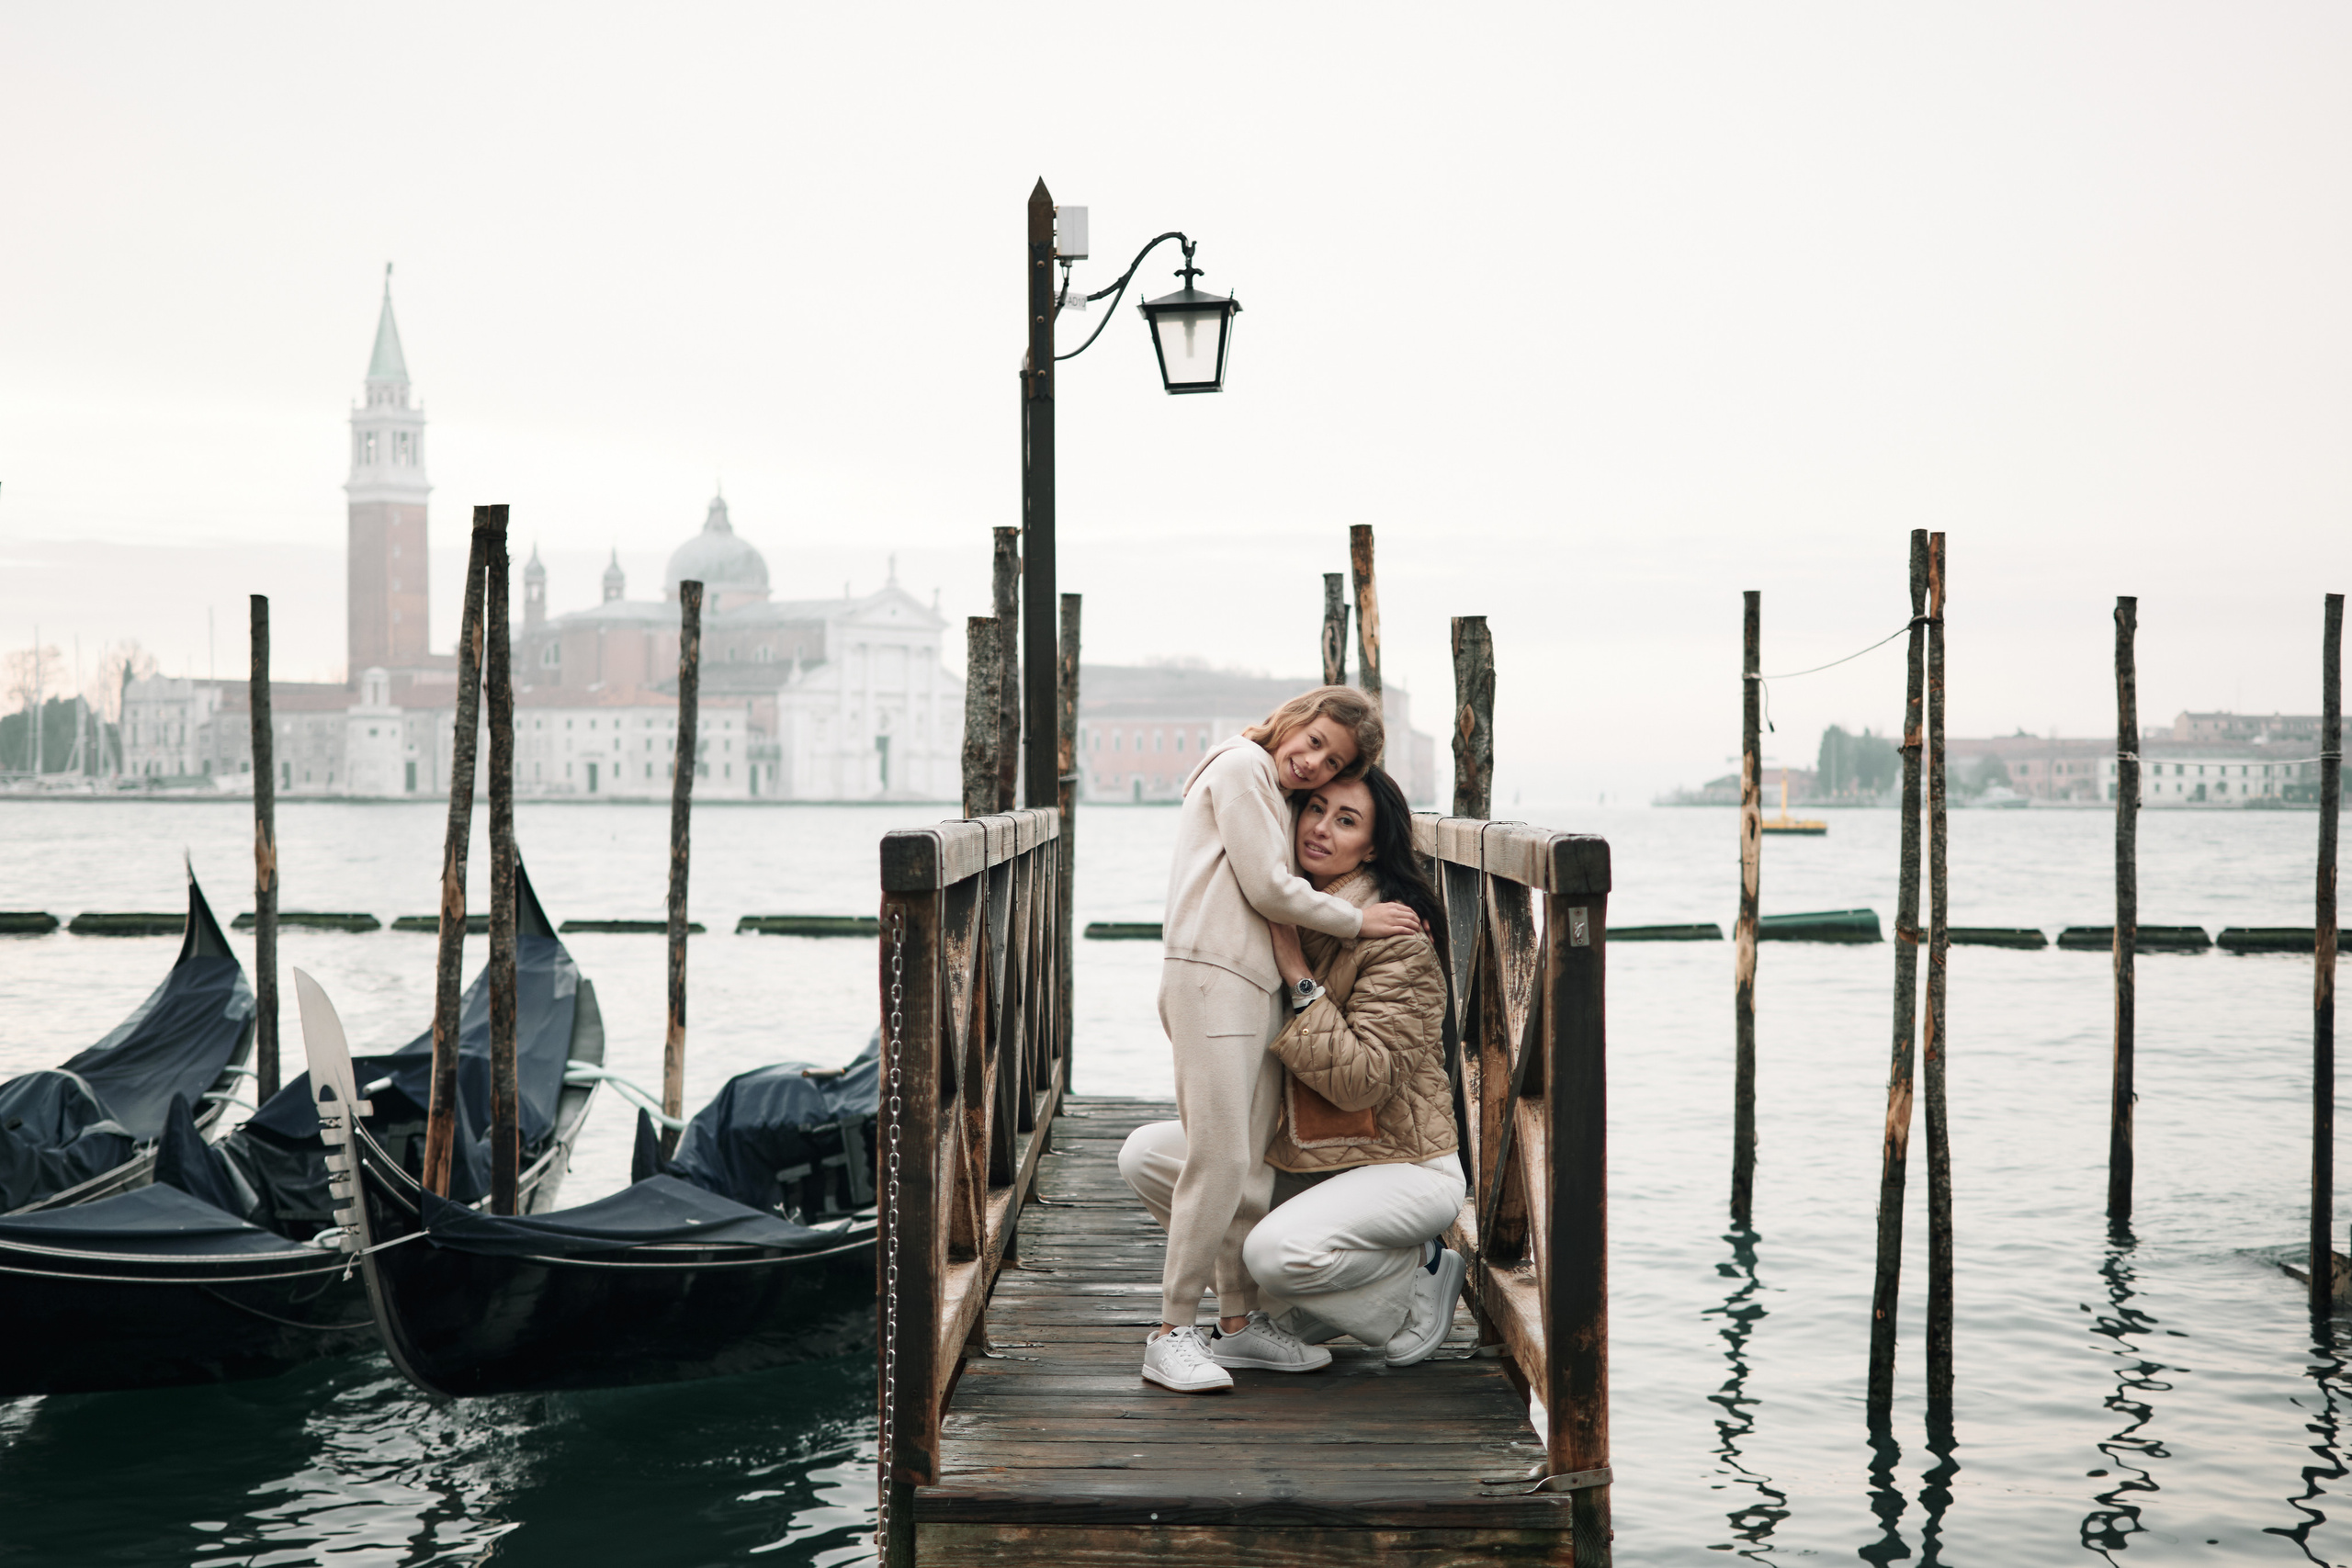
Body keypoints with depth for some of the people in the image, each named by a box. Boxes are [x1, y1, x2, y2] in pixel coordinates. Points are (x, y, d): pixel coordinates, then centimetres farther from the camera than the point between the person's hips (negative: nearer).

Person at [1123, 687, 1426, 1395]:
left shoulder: (1279, 801, 24)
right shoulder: (1241, 766, -3)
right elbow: (1267, 889, -8)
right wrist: (1357, 919, 0)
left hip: (1261, 984, 9)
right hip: (1212, 977, -9)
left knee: (1253, 1165, 8)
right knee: (1219, 1158, -12)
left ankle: (1240, 1319, 14)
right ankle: (1173, 1333, -8)